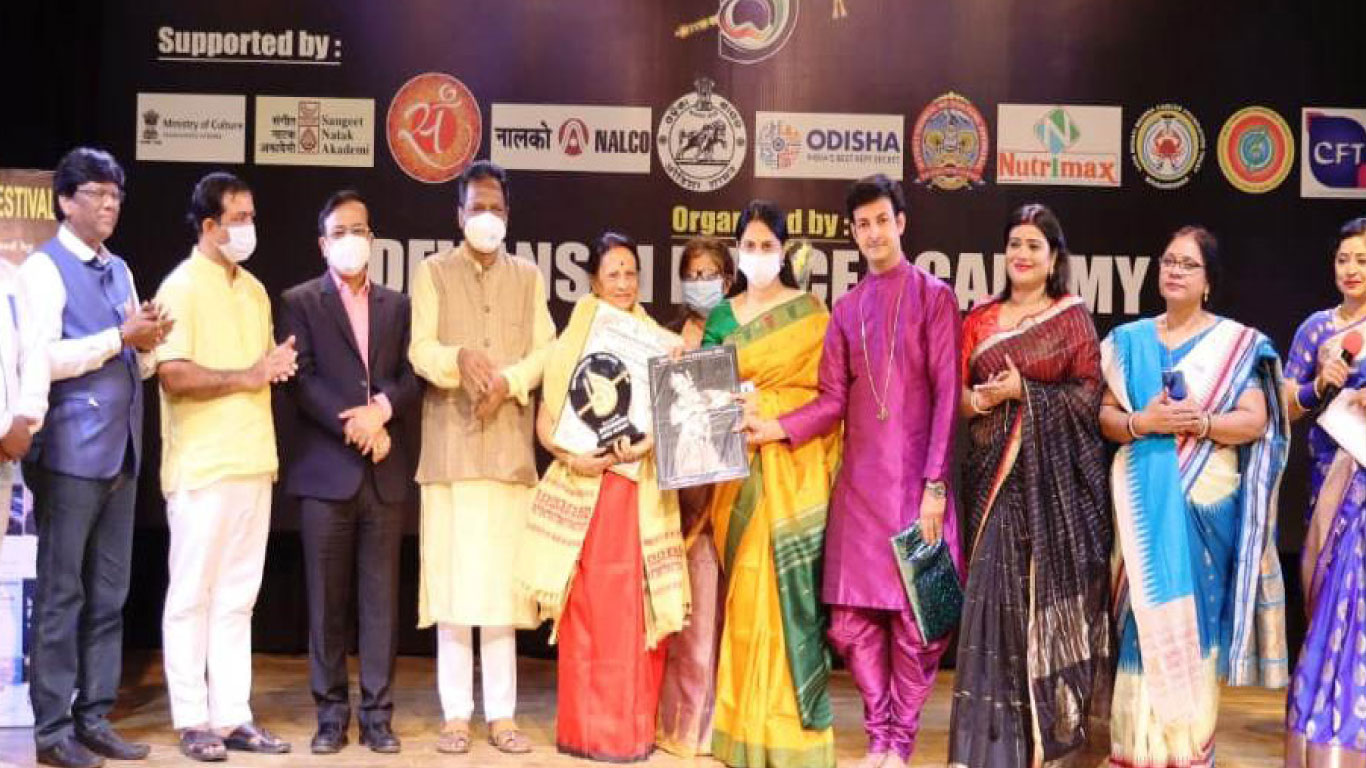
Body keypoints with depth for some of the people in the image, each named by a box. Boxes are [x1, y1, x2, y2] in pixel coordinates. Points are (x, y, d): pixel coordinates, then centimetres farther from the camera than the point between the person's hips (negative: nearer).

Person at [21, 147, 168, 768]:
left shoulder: (120, 270, 17)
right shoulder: (45, 267, -5)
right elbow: (41, 358, -17)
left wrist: (147, 344, -2)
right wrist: (119, 337, -16)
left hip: (121, 450, 7)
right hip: (71, 452, -7)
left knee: (109, 594, 9)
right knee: (61, 593, -1)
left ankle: (94, 718, 17)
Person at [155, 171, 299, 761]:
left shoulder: (254, 290, 15)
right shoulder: (182, 287, -7)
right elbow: (173, 376, -16)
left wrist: (278, 365, 1)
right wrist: (247, 377, -12)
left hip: (253, 463, 7)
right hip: (202, 467, -7)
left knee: (237, 598, 9)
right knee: (192, 596, 3)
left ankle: (231, 717, 15)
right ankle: (192, 721, 10)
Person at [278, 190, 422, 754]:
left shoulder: (397, 305, 14)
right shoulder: (300, 302, 6)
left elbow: (413, 377, 6)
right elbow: (302, 380, -5)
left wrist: (381, 410, -13)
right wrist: (354, 426, -14)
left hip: (386, 472, 2)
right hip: (326, 469, -2)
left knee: (380, 598, 4)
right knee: (327, 599, 3)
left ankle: (376, 714, 10)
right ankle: (331, 713, 12)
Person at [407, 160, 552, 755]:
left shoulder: (528, 277, 16)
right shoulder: (432, 272, 10)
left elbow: (545, 352, 6)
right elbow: (420, 350, -2)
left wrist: (508, 380, -13)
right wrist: (460, 359, -23)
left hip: (509, 446, 2)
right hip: (449, 446, -1)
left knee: (503, 579, 2)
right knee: (453, 578, -2)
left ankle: (502, 714, 8)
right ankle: (456, 714, 5)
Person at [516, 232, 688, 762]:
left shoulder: (659, 343, 10)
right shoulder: (571, 342, 6)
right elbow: (545, 421, 4)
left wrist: (648, 444, -13)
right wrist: (570, 455, -14)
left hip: (644, 492, 2)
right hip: (584, 489, -1)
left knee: (639, 608, 2)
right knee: (588, 609, -1)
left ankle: (635, 727, 12)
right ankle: (588, 728, 7)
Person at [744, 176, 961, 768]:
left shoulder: (933, 296, 2)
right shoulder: (846, 308, 14)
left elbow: (947, 395, -5)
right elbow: (833, 401, 8)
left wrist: (935, 483, -11)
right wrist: (775, 427, -9)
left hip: (916, 481, -4)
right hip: (859, 481, 4)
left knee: (915, 618, -1)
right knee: (853, 619, 3)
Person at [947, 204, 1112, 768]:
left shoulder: (1073, 316, 4)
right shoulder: (980, 319, 13)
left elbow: (1089, 394, -4)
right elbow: (955, 392, 10)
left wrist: (1022, 393, -13)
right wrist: (978, 400, -11)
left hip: (1054, 473, -2)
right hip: (994, 471, 2)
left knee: (1050, 586, -1)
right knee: (995, 588, -2)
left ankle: (1051, 722, 13)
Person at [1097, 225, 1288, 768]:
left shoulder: (1238, 343, 4)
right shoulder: (1128, 340, 10)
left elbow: (1255, 420, -3)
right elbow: (1104, 414, 6)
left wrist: (1201, 423, -19)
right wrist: (1141, 422, -13)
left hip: (1206, 500, -1)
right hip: (1143, 502, 1)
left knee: (1196, 615, 1)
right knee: (1147, 615, -1)